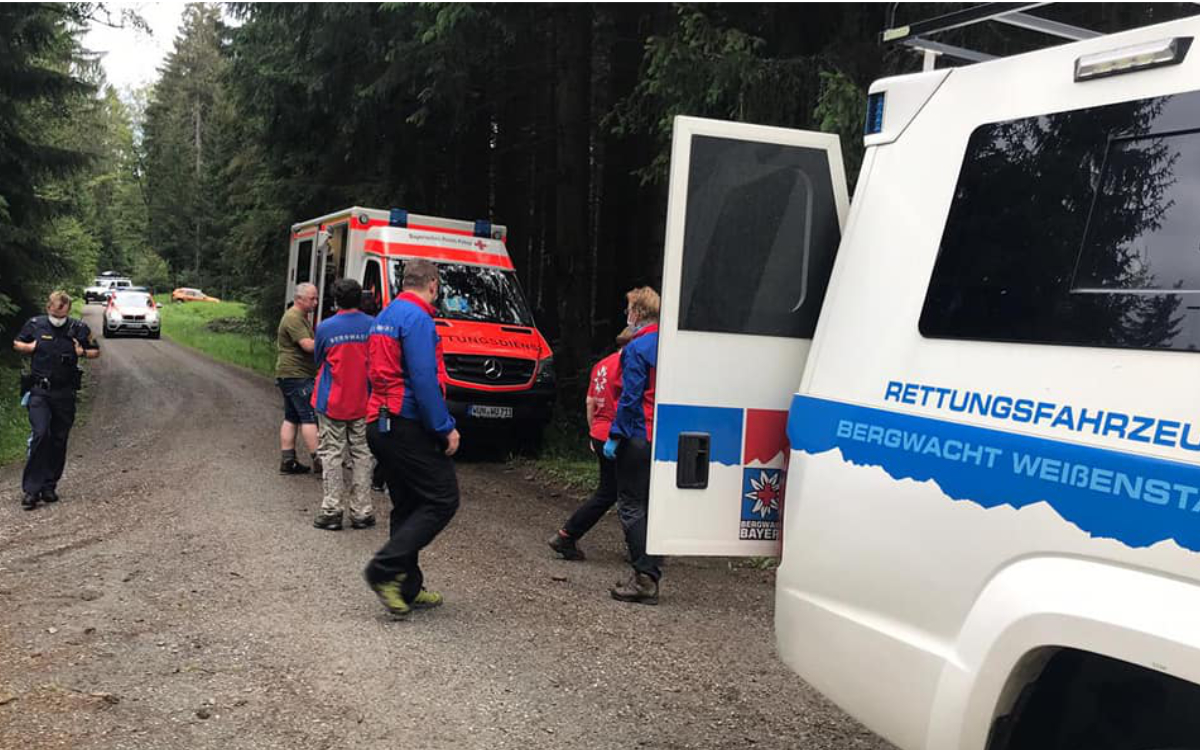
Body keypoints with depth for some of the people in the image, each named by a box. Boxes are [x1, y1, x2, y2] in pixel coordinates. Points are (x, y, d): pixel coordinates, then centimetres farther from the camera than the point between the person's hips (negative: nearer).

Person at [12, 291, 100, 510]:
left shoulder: (79, 329, 0)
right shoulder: (35, 325, 0)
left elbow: (96, 351, 12)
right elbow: (16, 344, 15)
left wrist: (83, 353, -8)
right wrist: (30, 347, -5)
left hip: (65, 393, 2)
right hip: (39, 391, -2)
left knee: (59, 440, 7)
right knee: (39, 434, -15)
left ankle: (49, 486, 19)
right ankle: (31, 489, -11)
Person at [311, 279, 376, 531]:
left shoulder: (325, 327, -8)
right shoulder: (373, 325, -4)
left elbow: (318, 360, 6)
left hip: (331, 403, -2)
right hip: (362, 403, 2)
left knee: (331, 455, 4)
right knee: (361, 455, 9)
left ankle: (331, 511, 1)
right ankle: (362, 512, 10)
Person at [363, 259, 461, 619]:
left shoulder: (384, 317, 17)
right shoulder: (417, 318, -13)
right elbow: (424, 380, -21)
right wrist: (445, 428, -17)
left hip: (380, 424, 10)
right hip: (408, 425, -10)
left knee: (408, 505, 15)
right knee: (442, 499, -4)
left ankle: (407, 587, 19)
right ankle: (385, 569, -10)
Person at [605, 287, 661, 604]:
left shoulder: (637, 348, -11)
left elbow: (630, 397, -16)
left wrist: (615, 436, -12)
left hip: (638, 438, -8)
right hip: (665, 439, 8)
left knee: (631, 506, -1)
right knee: (651, 506, 13)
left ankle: (644, 577, -4)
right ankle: (650, 578, 18)